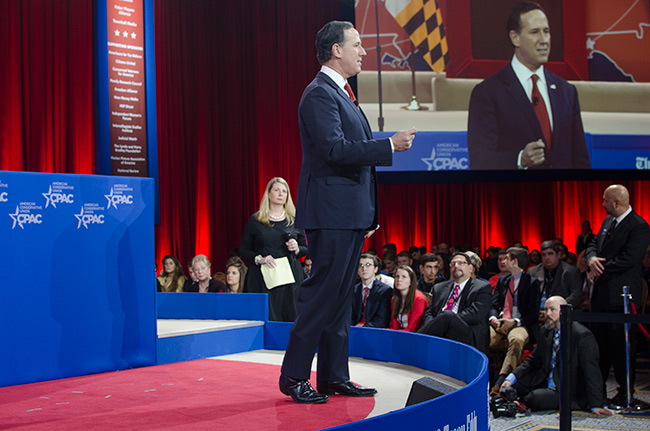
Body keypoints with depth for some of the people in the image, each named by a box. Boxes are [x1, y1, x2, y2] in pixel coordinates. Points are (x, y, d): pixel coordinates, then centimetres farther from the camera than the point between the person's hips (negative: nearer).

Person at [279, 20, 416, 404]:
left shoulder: (343, 94, 20)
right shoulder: (320, 94, -11)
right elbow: (335, 149, -22)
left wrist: (368, 214, 19)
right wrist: (390, 145, -19)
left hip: (351, 214, 10)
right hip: (331, 213, -10)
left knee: (342, 295, 11)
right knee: (323, 293, -8)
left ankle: (334, 376, 17)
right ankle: (294, 376, 0)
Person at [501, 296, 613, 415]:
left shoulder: (582, 335, -18)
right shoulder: (546, 331, 6)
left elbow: (592, 373, -20)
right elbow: (533, 361, 14)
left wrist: (595, 405, -26)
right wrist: (511, 378, -2)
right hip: (545, 383, 7)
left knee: (534, 398, -31)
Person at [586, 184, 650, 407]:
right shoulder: (607, 222, 13)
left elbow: (628, 259, -22)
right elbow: (593, 245, 16)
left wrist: (600, 270, -14)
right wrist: (592, 259, -7)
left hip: (622, 296, -8)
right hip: (601, 293, 8)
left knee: (622, 344, -1)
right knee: (599, 341, 12)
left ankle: (626, 391, 10)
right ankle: (597, 387, 22)